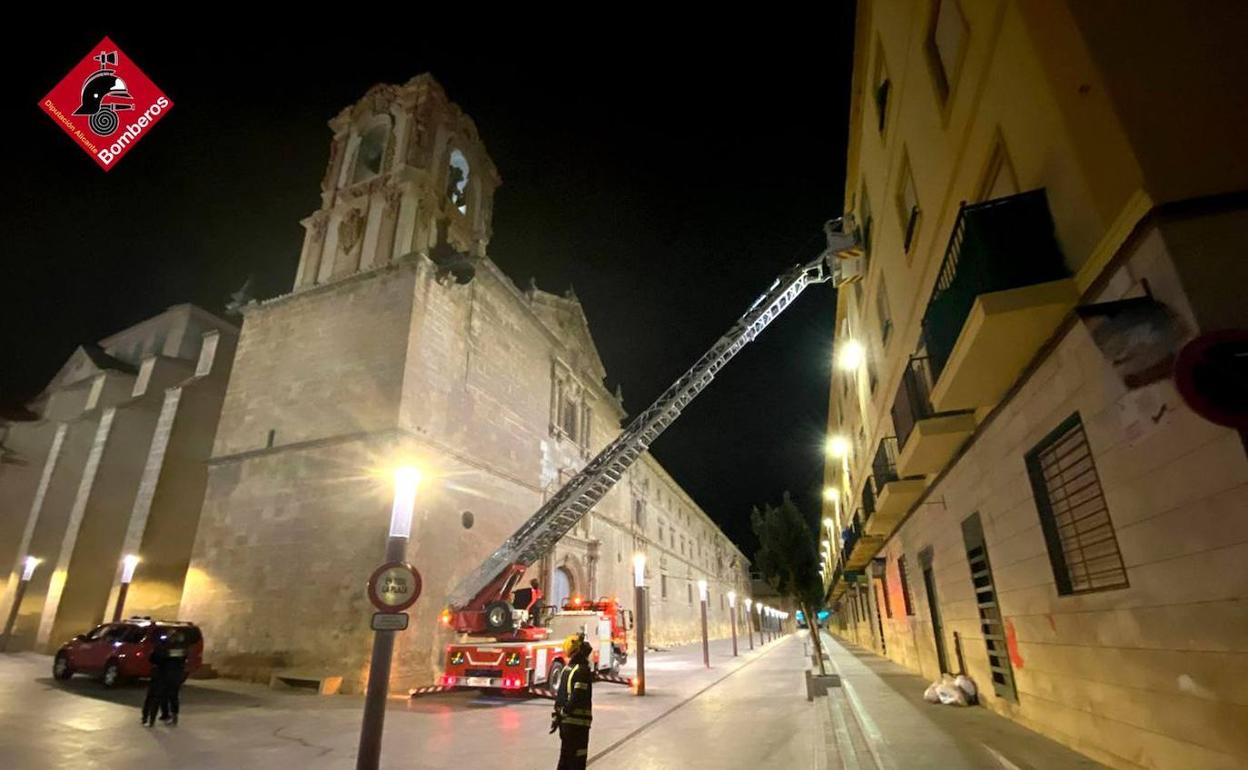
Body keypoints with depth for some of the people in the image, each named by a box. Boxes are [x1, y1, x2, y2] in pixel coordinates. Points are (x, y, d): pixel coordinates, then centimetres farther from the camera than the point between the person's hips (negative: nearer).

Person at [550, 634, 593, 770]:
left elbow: (559, 694, 13)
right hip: (577, 721, -8)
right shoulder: (582, 670, -17)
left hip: (565, 721, 9)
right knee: (577, 759, -1)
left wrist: (556, 715, 14)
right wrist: (565, 712, -15)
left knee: (566, 754, 19)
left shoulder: (567, 668, 10)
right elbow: (577, 697, -23)